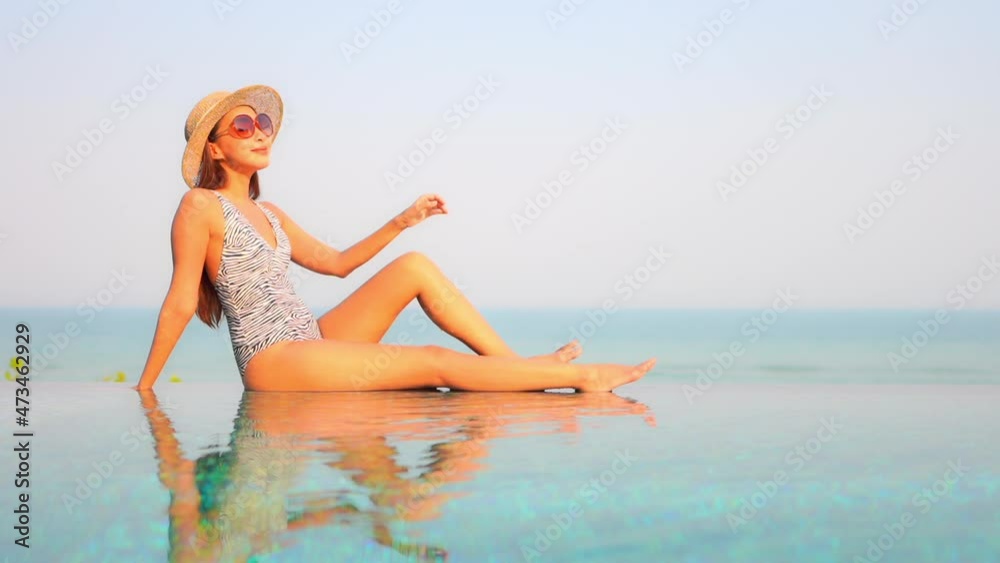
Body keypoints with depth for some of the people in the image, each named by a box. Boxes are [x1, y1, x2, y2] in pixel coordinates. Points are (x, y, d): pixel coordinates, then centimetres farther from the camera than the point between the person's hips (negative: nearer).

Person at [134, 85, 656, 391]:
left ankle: (521, 365, -8)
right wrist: (143, 390, -10)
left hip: (312, 342, 8)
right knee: (436, 361, -16)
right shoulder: (201, 206, -7)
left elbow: (336, 262, 24)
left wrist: (401, 221, 17)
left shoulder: (269, 215, 17)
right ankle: (579, 376, -13)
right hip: (272, 361, -8)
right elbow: (179, 303, -9)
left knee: (414, 266, -5)